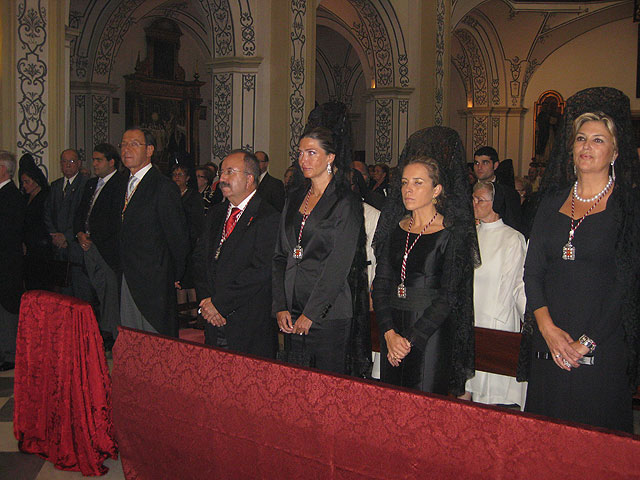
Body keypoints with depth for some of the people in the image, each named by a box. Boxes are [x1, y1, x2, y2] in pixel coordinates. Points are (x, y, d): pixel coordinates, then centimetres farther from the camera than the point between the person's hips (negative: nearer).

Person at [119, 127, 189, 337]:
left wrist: (174, 277, -3)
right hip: (126, 281, 8)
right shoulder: (126, 184, 15)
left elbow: (179, 238, -10)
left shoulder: (164, 187, -12)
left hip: (154, 283, -8)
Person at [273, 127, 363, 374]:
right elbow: (280, 256, 10)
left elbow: (338, 265, -13)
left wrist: (310, 312, -14)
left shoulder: (346, 202, -7)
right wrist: (280, 307, 1)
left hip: (329, 312, -6)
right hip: (292, 312, 6)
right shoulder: (295, 198, 12)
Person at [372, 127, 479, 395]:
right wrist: (390, 333, -9)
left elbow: (448, 298, -12)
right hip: (392, 331, 5)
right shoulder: (394, 228, 8)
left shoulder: (452, 234, -7)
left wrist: (410, 340, -15)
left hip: (432, 336, -5)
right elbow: (380, 284, 4)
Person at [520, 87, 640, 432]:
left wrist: (585, 342, -14)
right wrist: (548, 328, -8)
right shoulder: (553, 201, 10)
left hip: (602, 346, -4)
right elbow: (532, 269, 6)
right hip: (548, 342, 4)